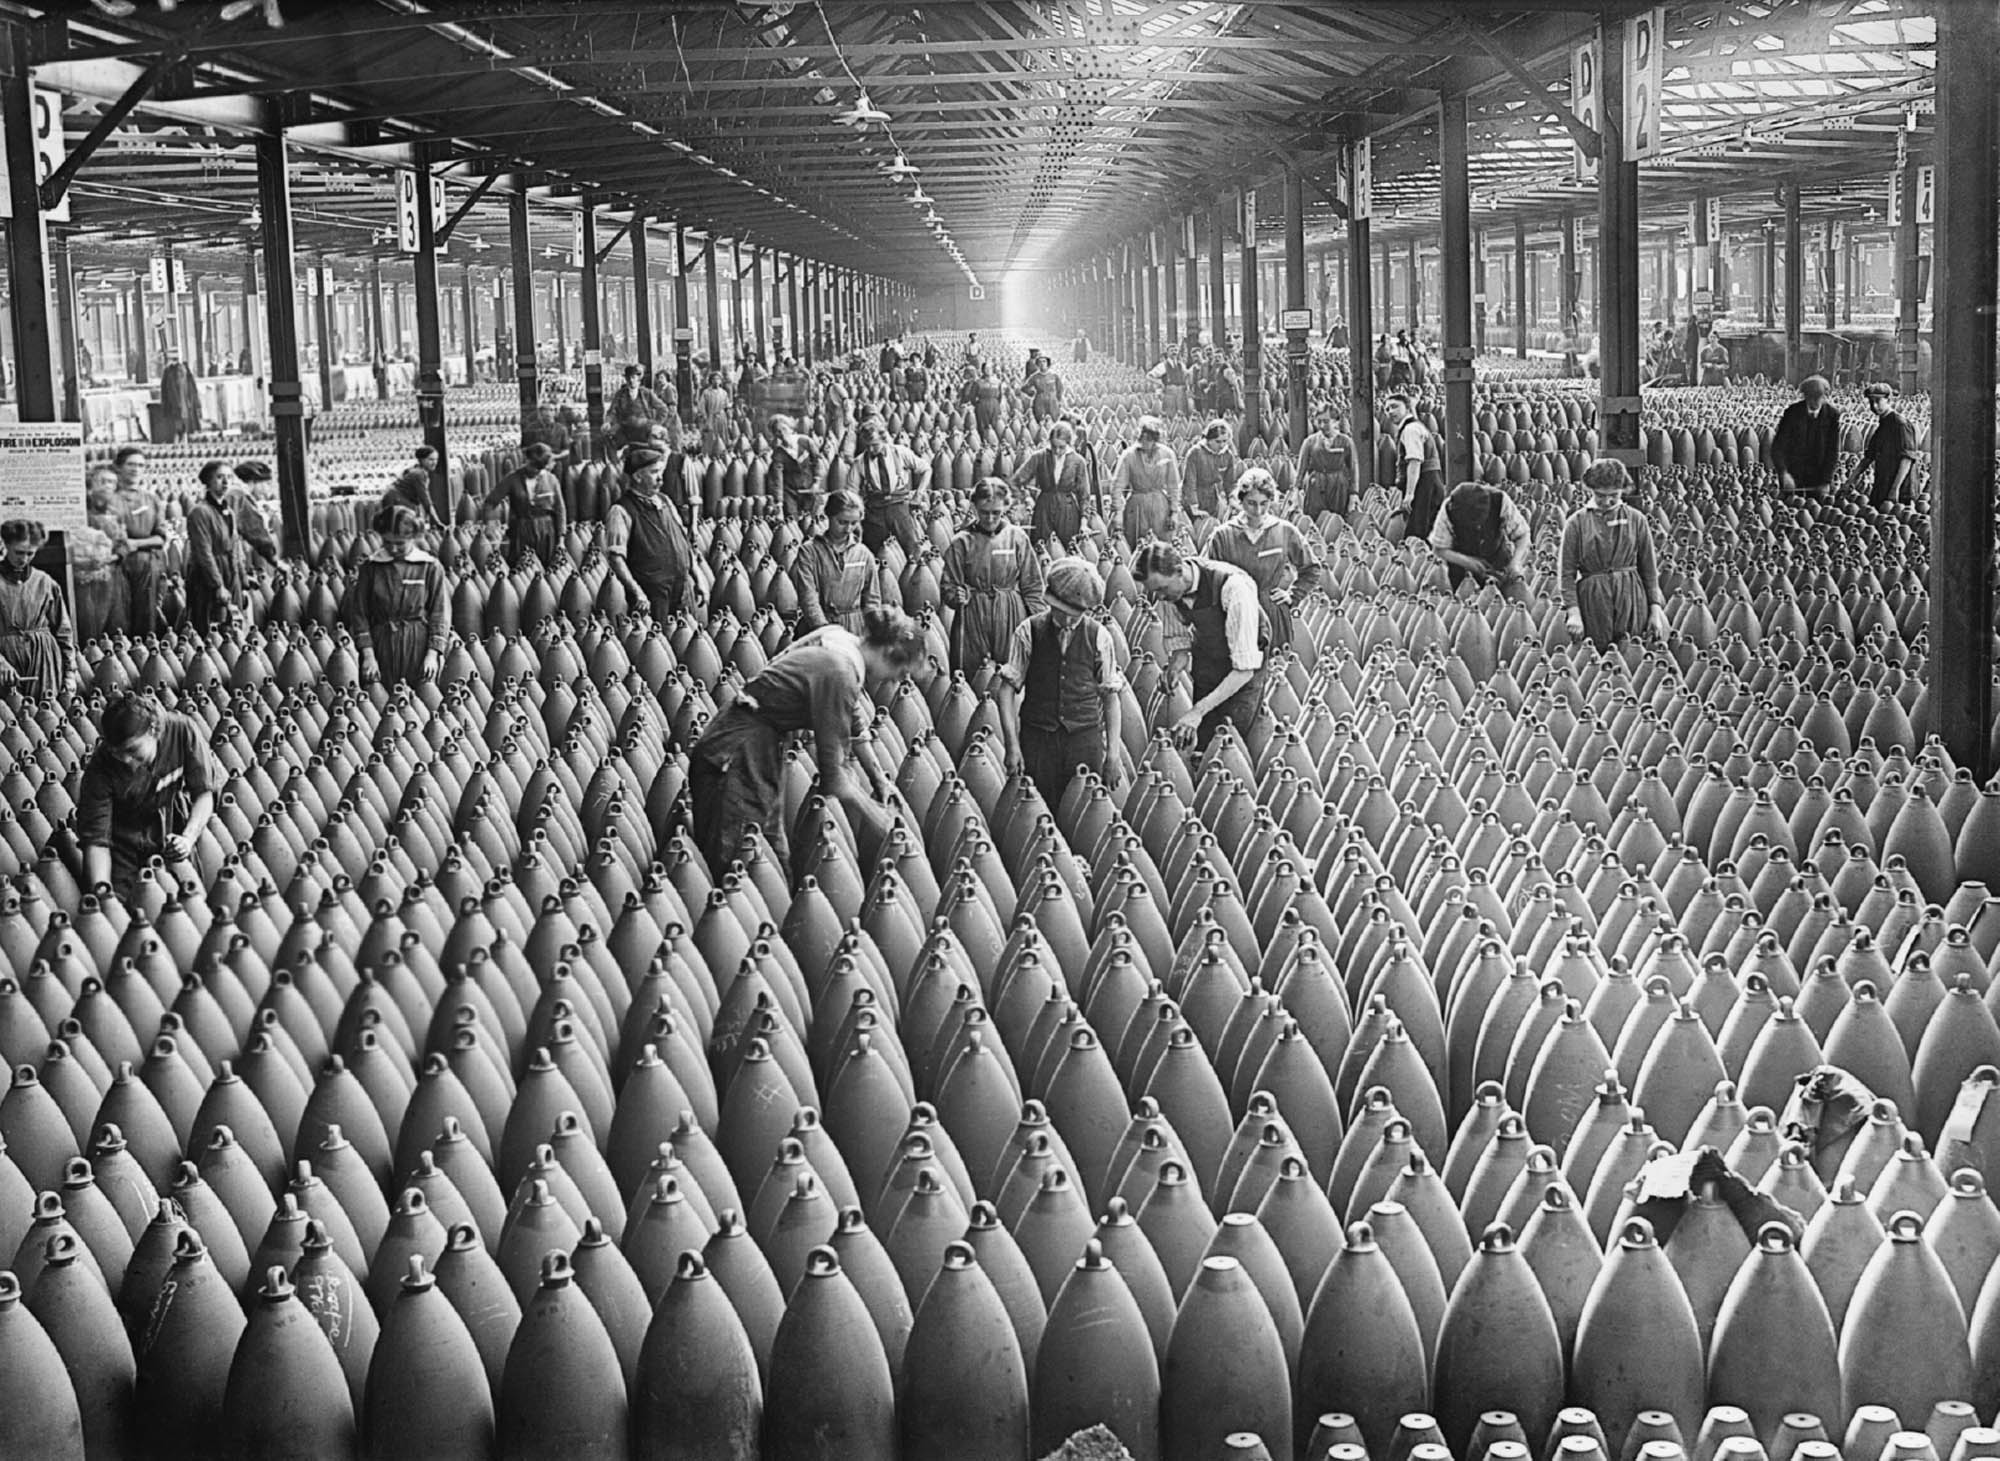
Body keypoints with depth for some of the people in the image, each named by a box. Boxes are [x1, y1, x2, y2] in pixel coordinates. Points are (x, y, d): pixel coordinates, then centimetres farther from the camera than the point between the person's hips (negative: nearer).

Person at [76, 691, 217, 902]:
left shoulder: (183, 731, -26)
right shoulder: (100, 768, -29)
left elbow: (204, 792, -14)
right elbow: (96, 839, -26)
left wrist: (188, 838, -30)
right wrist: (101, 889, -40)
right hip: (123, 835, -1)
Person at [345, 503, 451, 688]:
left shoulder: (430, 567, 2)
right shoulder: (370, 566, 4)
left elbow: (440, 614, 1)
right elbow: (359, 613, 3)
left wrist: (432, 654, -9)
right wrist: (368, 655, -5)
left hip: (418, 645, -1)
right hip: (380, 645, 1)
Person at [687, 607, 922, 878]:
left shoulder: (845, 646, 4)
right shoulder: (839, 672, -24)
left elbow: (855, 724, 25)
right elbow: (835, 779, -20)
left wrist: (879, 779, 29)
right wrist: (881, 823, -8)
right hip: (734, 758, -10)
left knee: (775, 860, 11)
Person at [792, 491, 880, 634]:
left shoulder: (864, 554, 9)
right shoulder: (809, 552, -1)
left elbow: (872, 599, 13)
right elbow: (808, 597, -9)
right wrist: (824, 630, -19)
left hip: (856, 630, 3)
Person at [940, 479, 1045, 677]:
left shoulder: (1017, 538, 3)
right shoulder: (962, 542, 0)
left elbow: (1032, 587, 5)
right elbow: (947, 586, 3)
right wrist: (956, 596, -19)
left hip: (1011, 618, 0)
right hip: (972, 619, 0)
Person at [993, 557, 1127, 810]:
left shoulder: (1099, 637, 1)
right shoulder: (1028, 633, -1)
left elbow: (1112, 697, 3)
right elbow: (1006, 688, -2)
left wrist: (1113, 752, -3)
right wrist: (1012, 744, -10)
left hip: (1086, 736, 0)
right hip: (1037, 739, 0)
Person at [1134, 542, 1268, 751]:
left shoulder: (1233, 586, -32)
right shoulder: (1169, 589, -13)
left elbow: (1245, 668, -30)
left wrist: (1199, 710, -32)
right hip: (1205, 663, 5)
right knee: (1202, 742, 3)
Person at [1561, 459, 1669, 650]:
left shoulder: (1636, 520, 7)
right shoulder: (1576, 523, 2)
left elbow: (1649, 569, 9)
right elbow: (1567, 573, -1)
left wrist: (1655, 609, 2)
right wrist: (1573, 612, -11)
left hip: (1631, 598, 1)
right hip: (1592, 601, -1)